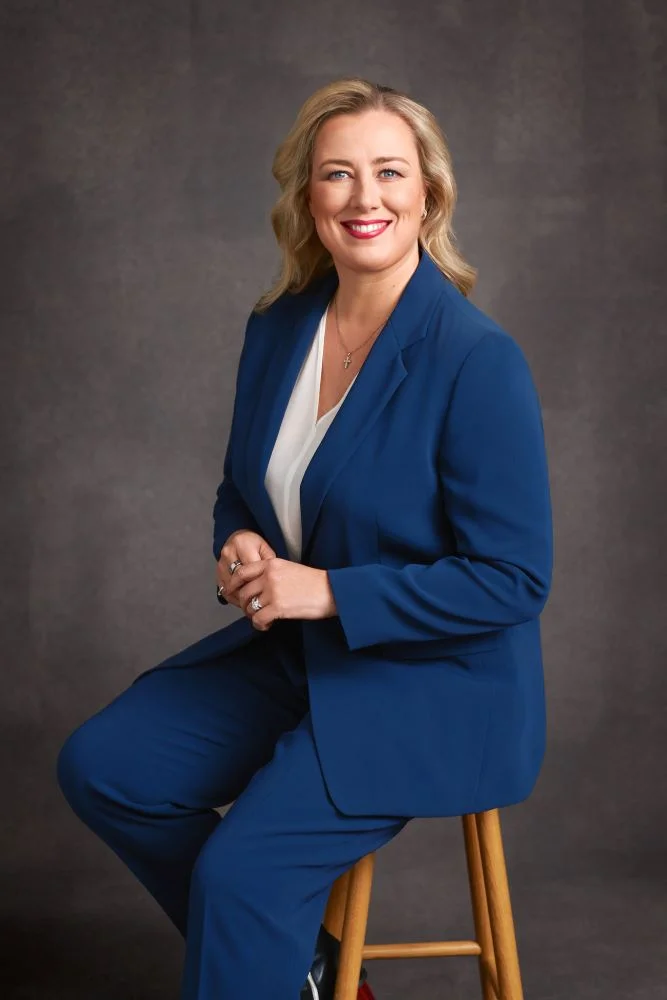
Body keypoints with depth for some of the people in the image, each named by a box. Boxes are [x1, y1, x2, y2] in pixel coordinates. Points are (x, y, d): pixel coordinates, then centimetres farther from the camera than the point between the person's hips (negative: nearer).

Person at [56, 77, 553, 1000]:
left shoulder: (479, 360, -19)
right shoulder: (277, 329, 2)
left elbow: (515, 577, -19)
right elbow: (242, 490, 17)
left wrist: (327, 590, -23)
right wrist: (241, 549, -8)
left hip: (436, 682, -7)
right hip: (295, 649, 8)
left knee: (241, 868, -21)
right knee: (101, 766, -3)